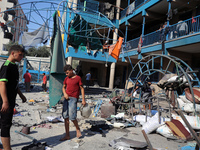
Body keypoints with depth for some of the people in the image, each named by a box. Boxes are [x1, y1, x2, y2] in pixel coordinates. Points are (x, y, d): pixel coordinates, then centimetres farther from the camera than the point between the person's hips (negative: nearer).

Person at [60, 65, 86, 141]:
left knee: (72, 117, -11)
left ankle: (78, 129, 18)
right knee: (65, 117, 6)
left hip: (73, 99, -6)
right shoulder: (66, 78, 12)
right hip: (66, 98, 6)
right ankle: (67, 135, 16)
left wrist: (83, 99, -7)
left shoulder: (78, 78, -3)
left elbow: (82, 89, -2)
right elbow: (63, 87, 20)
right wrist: (65, 93, -2)